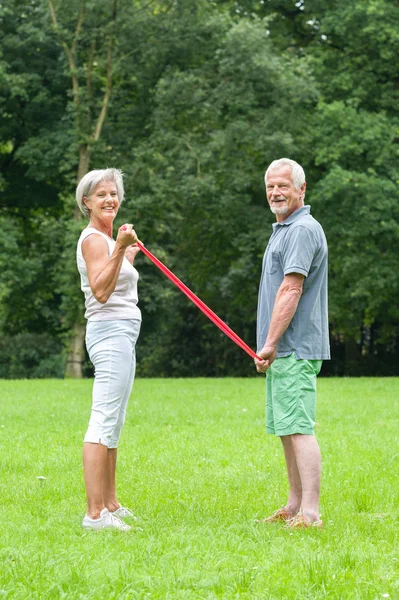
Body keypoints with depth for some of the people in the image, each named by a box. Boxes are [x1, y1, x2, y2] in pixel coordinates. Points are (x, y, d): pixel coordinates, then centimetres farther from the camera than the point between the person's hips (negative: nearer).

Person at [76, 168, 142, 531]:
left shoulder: (107, 238, 19)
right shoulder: (94, 239, -10)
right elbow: (100, 291, -23)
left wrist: (128, 258, 32)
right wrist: (119, 249, -29)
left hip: (121, 335, 11)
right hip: (110, 333, -11)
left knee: (113, 425, 13)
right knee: (103, 422, -15)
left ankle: (110, 506, 19)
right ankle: (95, 514, -18)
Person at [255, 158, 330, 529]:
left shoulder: (303, 230, -13)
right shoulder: (283, 230, 21)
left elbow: (291, 290, -20)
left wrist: (270, 343, -21)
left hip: (295, 348, -11)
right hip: (282, 349, 11)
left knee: (298, 428, -14)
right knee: (285, 429, 14)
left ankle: (310, 513, -16)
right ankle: (294, 505, 21)